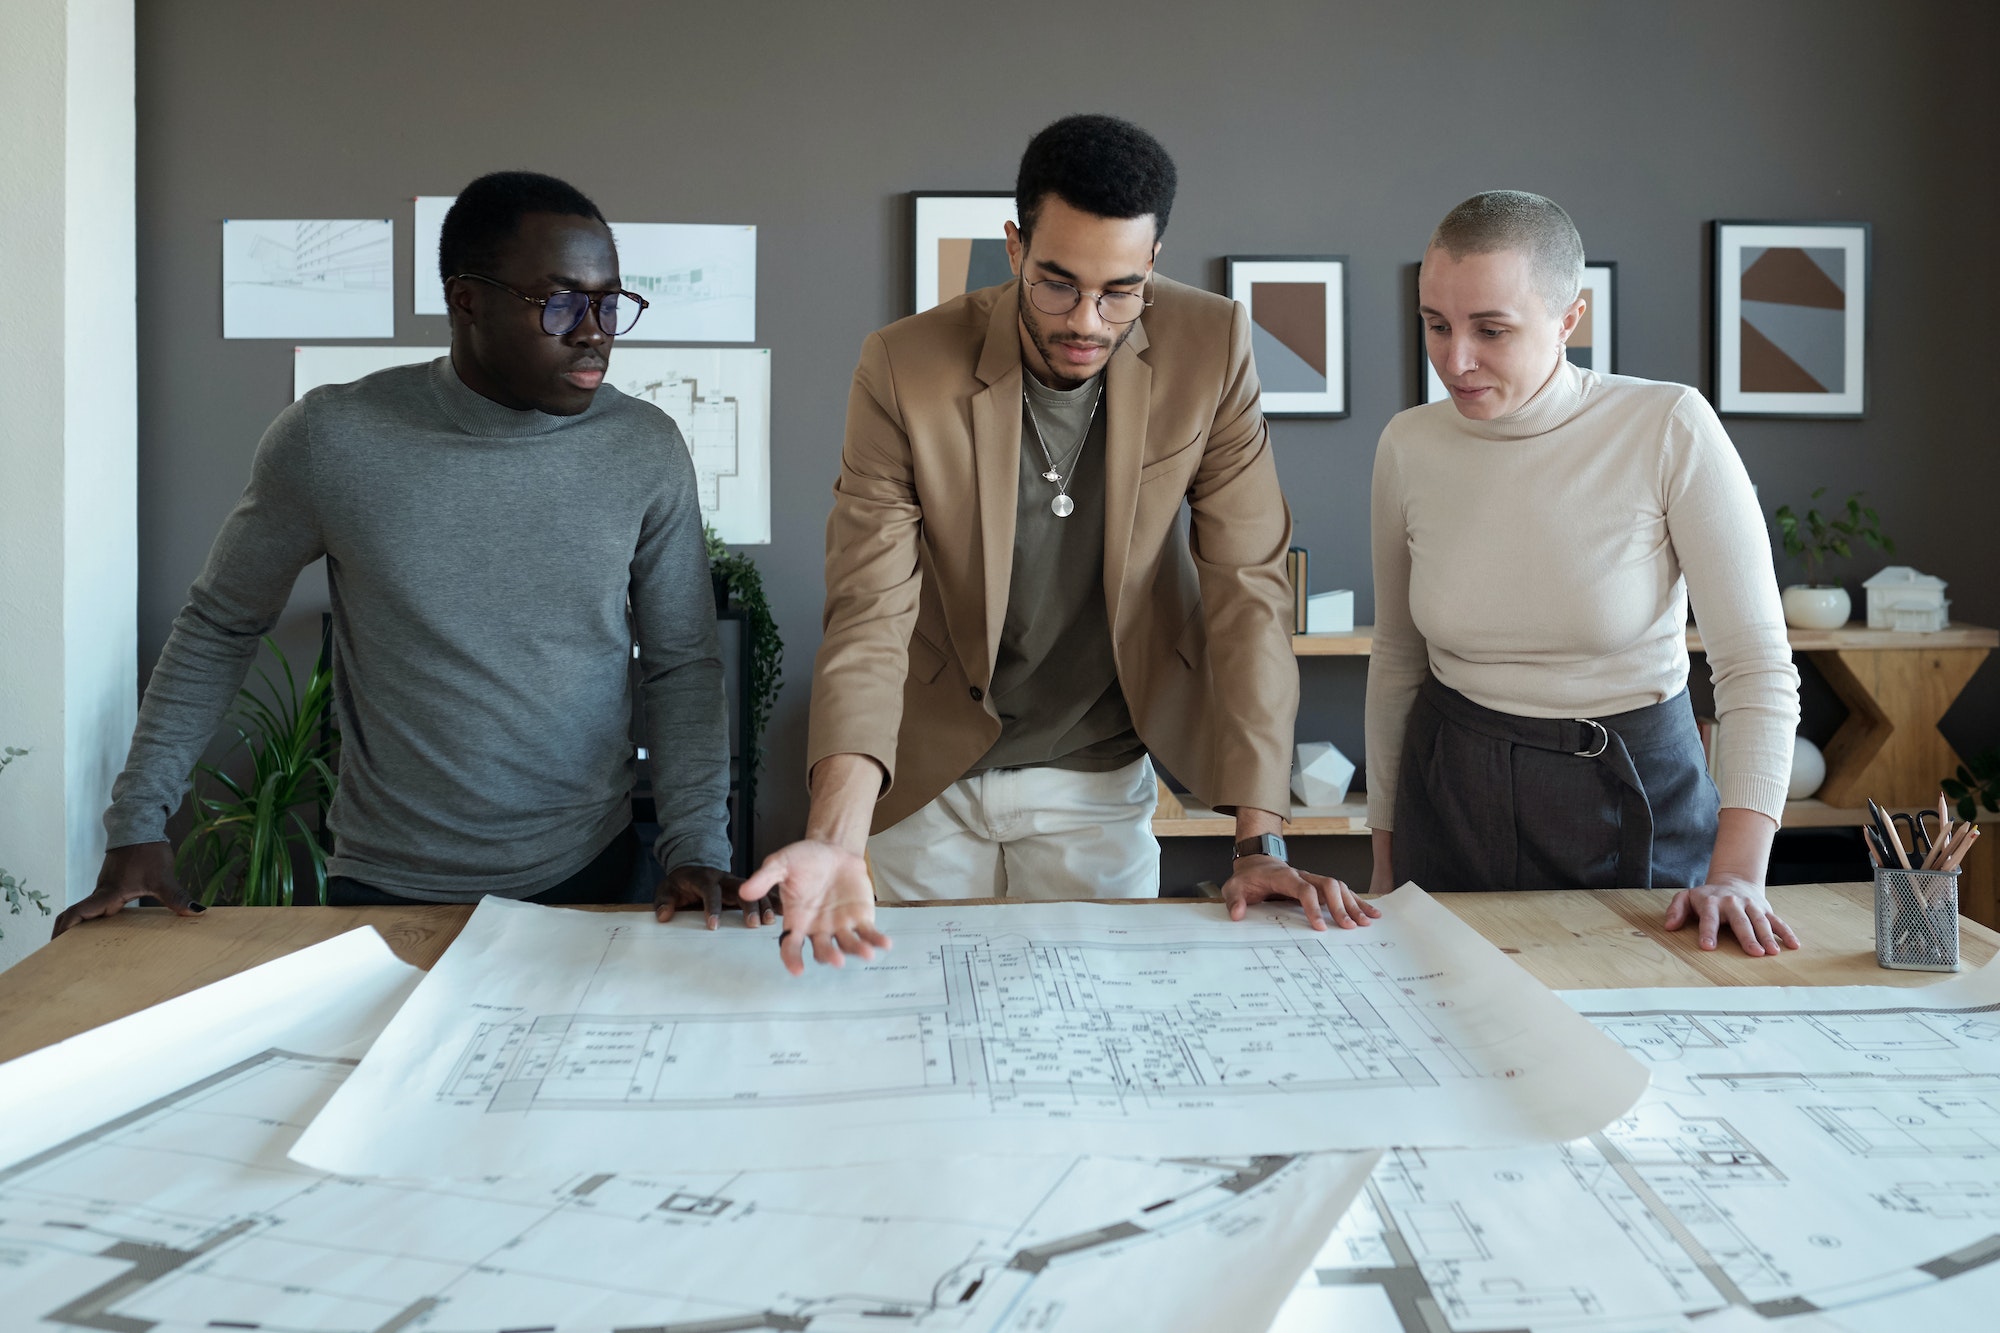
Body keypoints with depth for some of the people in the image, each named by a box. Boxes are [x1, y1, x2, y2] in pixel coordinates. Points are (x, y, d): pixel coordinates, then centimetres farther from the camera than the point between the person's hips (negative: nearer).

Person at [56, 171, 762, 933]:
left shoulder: (647, 451, -7)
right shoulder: (328, 441, -10)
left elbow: (682, 665, -1)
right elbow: (219, 628, 3)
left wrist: (698, 848, -11)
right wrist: (137, 826, 0)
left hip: (589, 877, 1)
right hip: (385, 890, -1)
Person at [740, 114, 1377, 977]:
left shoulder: (1211, 348, -15)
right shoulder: (904, 370, -19)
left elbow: (1246, 585, -13)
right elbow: (869, 614, -22)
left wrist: (1261, 844, -17)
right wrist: (835, 836, -38)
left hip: (1100, 783, 1)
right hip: (929, 781, 0)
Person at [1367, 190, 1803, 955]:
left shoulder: (1669, 431, -14)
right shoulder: (1409, 446, -4)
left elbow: (1758, 668, -14)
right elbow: (1396, 662, 6)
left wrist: (1737, 875, -24)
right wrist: (1384, 860, 8)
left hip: (1633, 801, -2)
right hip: (1451, 802, 3)